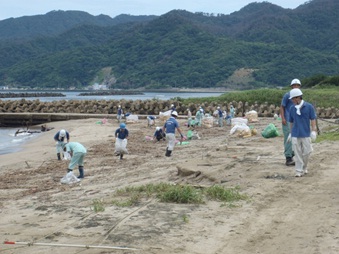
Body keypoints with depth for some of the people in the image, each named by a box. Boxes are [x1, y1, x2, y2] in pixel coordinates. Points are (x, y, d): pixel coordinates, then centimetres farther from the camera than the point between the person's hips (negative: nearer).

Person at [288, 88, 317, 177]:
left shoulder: (309, 106, -3)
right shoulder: (292, 109, 4)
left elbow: (313, 120, -2)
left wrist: (314, 132, -9)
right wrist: (290, 133, 16)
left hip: (306, 134, -1)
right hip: (295, 135, 1)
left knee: (306, 152, 4)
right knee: (298, 153, 0)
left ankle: (304, 168, 25)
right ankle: (299, 171, 4)